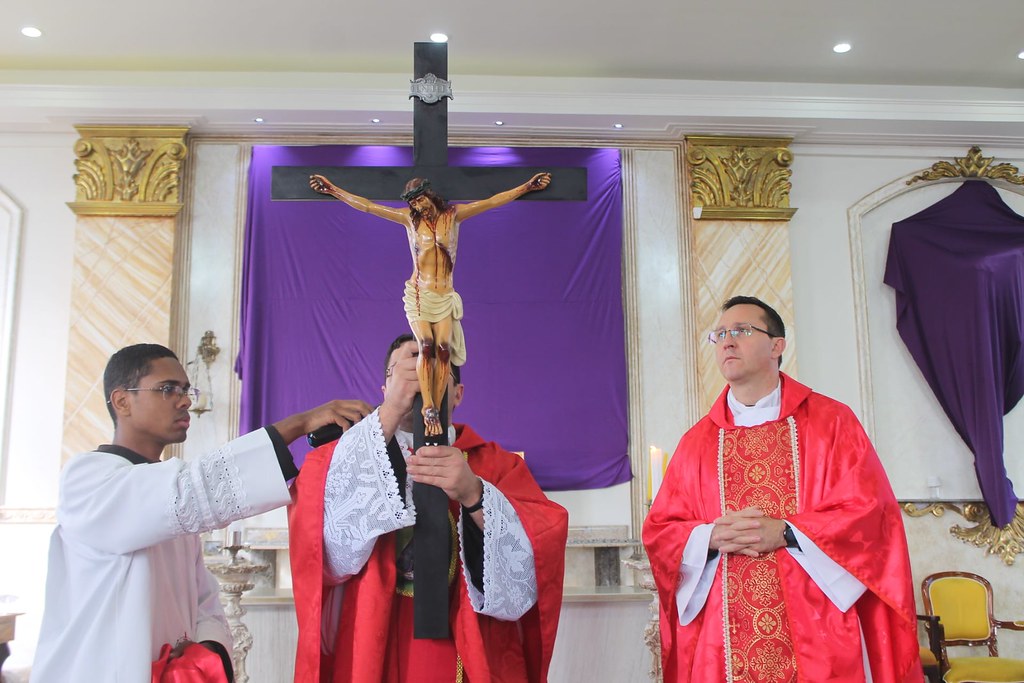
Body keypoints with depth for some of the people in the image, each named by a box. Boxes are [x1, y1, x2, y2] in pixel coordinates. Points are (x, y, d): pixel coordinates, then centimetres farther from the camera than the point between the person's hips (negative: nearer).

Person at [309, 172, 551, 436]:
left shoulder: (453, 214, 7)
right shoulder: (409, 218, 7)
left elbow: (493, 201, 9)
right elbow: (367, 206, 9)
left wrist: (527, 186, 9)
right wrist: (334, 190, 9)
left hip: (445, 295, 1)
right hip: (418, 294, -1)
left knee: (443, 349, -15)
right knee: (426, 347, -17)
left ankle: (436, 410, -12)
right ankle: (428, 409, -17)